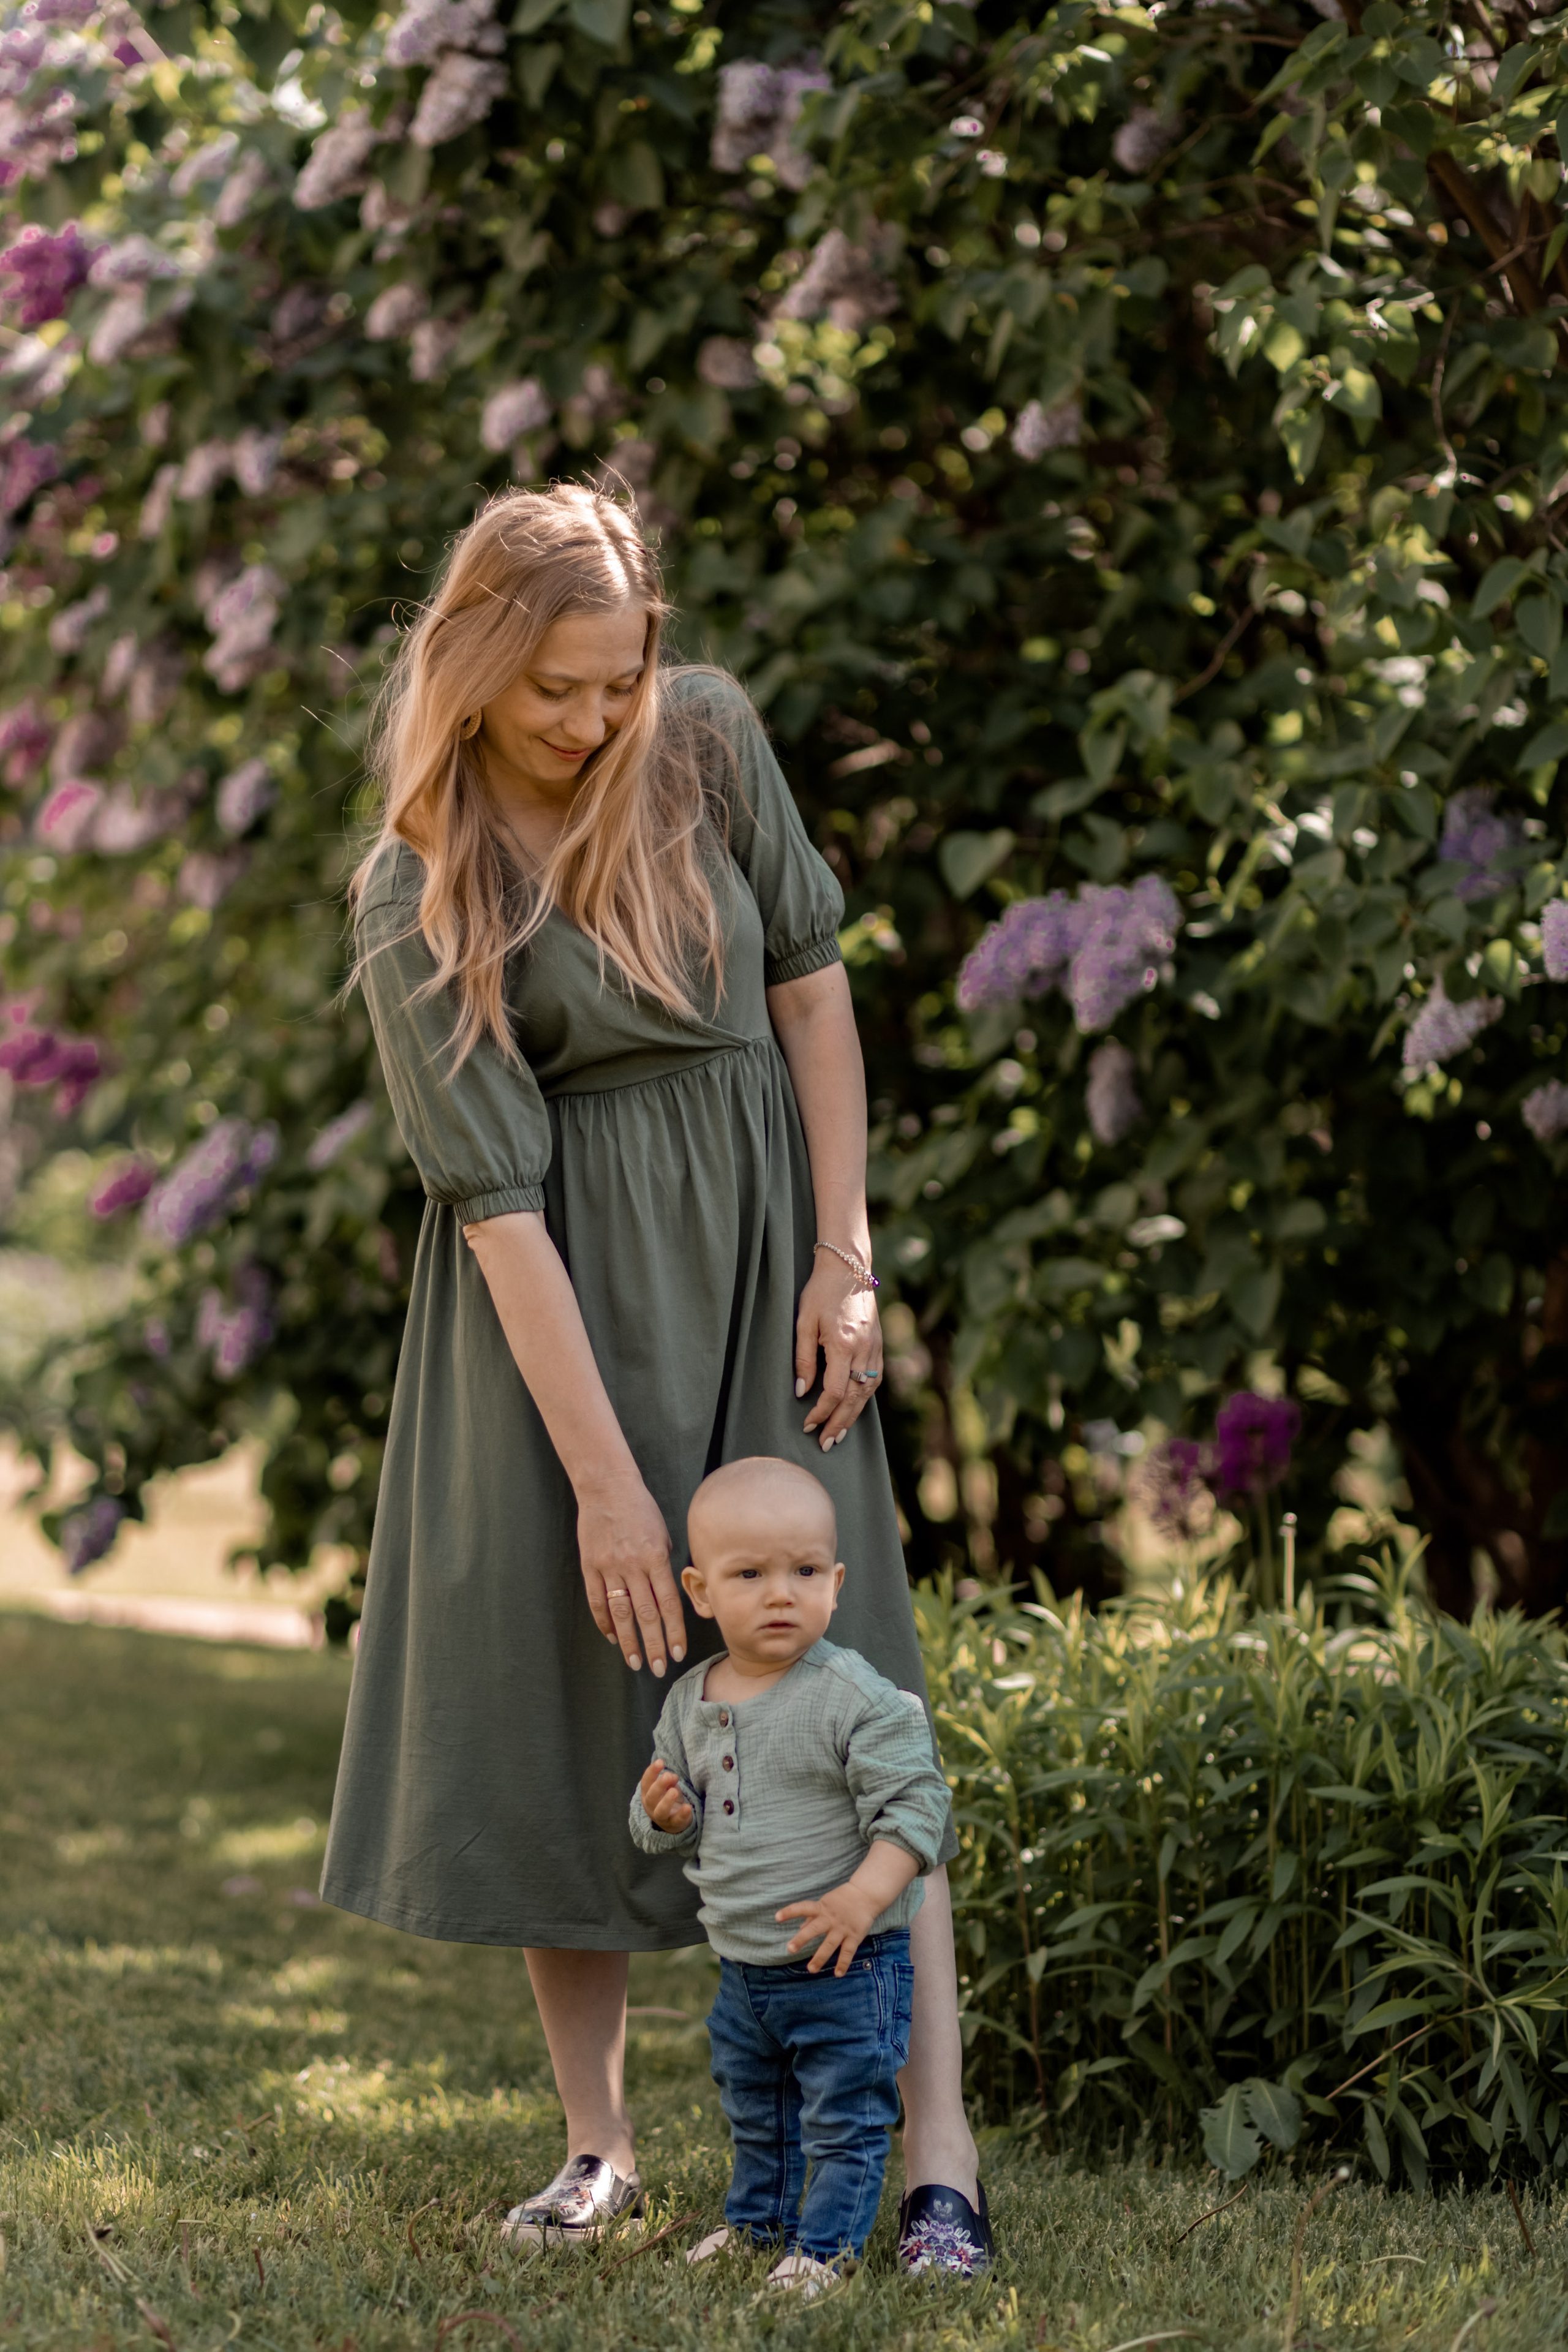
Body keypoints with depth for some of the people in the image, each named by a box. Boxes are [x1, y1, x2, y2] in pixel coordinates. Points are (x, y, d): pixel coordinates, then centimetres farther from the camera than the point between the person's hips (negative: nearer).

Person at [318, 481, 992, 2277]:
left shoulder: (709, 740, -4)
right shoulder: (415, 899, -12)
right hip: (559, 1301, -1)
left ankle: (938, 2158, -10)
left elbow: (810, 985, 4)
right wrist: (604, 1479, -19)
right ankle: (597, 2143, 16)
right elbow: (498, 1195, -16)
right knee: (560, 1691, 2)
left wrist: (843, 1262, -4)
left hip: (752, 1263, 1)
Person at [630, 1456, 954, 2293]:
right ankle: (756, 2218, 42)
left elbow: (914, 1802, -19)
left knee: (844, 2117, 2)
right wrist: (662, 1814, -11)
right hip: (743, 1967, 7)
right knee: (754, 2112, 24)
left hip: (847, 1968, -6)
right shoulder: (690, 1704, 2)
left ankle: (825, 2242, 15)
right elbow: (682, 1831, 13)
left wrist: (865, 1893, -31)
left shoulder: (856, 1699, -18)